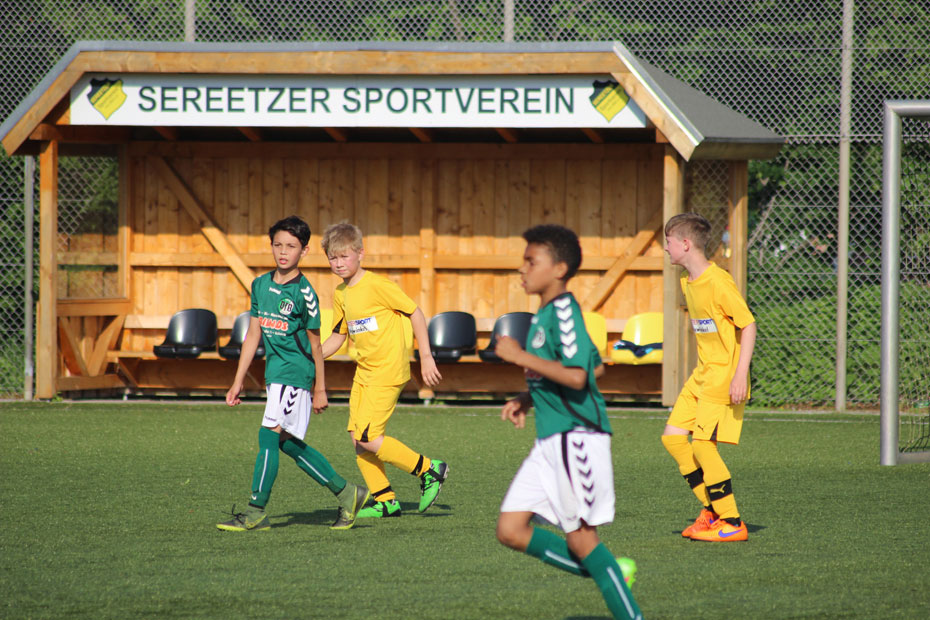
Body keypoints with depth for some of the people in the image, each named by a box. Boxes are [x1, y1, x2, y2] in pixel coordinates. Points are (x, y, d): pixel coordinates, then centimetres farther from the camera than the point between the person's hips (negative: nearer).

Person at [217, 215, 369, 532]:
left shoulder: (303, 293, -9)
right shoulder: (260, 285, 9)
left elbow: (315, 345, -4)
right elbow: (253, 335, 14)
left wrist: (320, 390, -1)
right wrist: (238, 382, 13)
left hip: (295, 372, -7)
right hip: (274, 372, 8)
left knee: (270, 435, -13)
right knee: (288, 443, 10)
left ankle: (256, 511, -10)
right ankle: (345, 493, 21)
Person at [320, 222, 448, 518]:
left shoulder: (377, 286, -15)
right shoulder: (340, 294, 10)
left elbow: (415, 313, -10)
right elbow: (338, 336, 21)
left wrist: (426, 356, -9)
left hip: (388, 371, -8)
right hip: (364, 371, 8)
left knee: (368, 438, -14)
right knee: (357, 438, 3)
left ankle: (429, 470, -2)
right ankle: (385, 501, 12)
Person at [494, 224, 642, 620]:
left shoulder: (563, 312, -14)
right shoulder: (545, 315, 15)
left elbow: (576, 376, -25)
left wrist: (521, 356, -21)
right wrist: (527, 400, 19)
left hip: (577, 436, -10)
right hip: (550, 439, 10)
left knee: (580, 538, -6)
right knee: (511, 531, 4)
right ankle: (610, 574, 12)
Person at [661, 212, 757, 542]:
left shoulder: (718, 282, -18)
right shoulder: (688, 282, 10)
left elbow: (748, 325, -17)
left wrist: (740, 375, -21)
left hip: (724, 375, -10)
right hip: (702, 375, 10)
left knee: (702, 444, -13)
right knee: (673, 436, 5)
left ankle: (732, 523, -5)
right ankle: (712, 509, 13)